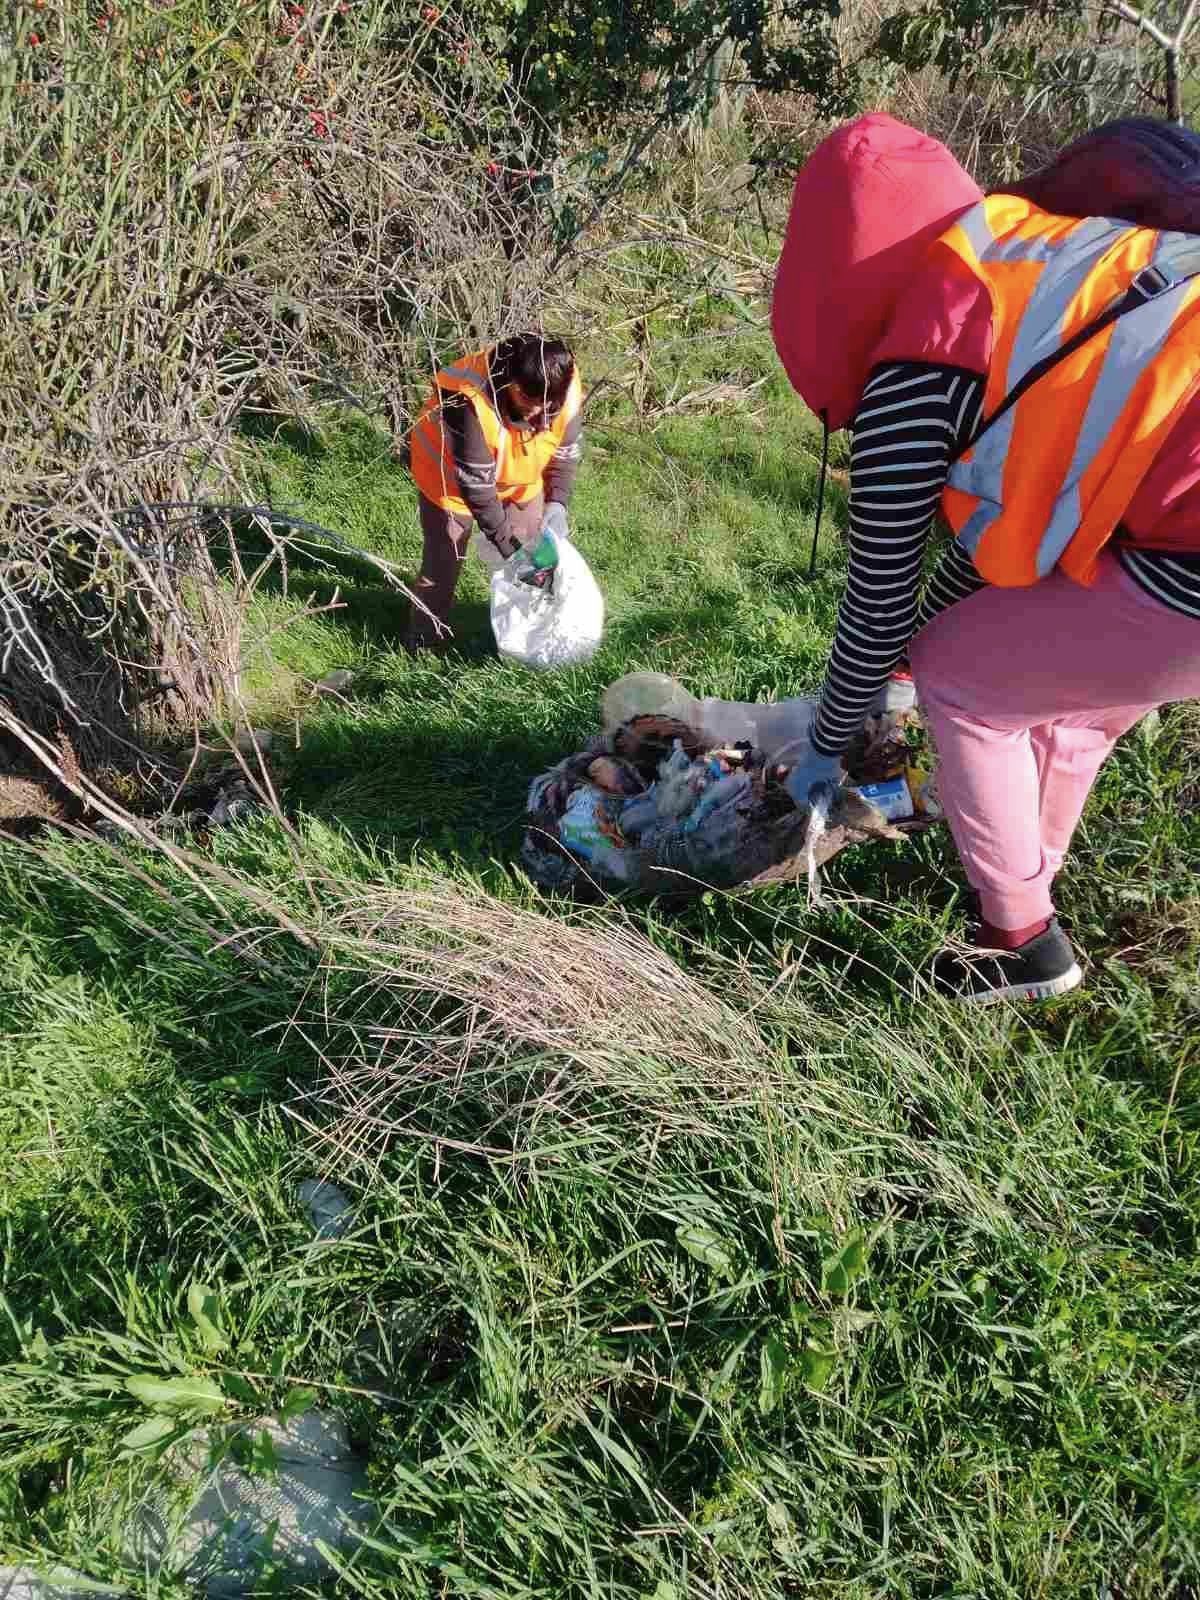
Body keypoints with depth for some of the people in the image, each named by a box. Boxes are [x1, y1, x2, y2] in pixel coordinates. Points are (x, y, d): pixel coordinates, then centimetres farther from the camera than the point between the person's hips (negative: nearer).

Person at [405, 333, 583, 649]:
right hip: (452, 478, -5)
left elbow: (566, 452, -10)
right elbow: (474, 482, -36)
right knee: (442, 565, 1)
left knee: (537, 552, 9)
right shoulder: (469, 401, -43)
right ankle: (423, 646, 21)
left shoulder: (565, 391, -27)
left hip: (518, 480, 5)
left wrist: (557, 503, -25)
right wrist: (506, 543, -34)